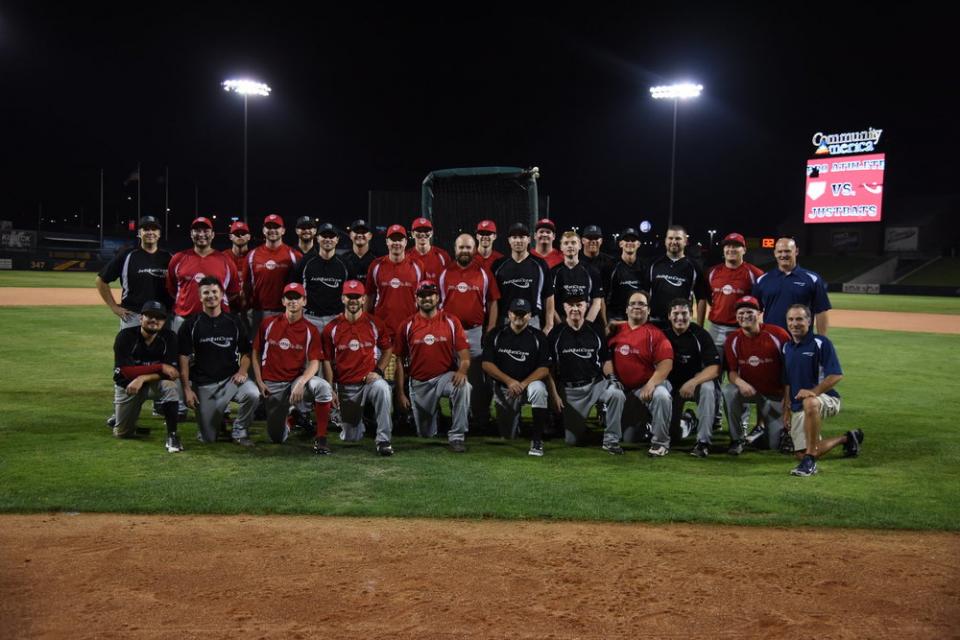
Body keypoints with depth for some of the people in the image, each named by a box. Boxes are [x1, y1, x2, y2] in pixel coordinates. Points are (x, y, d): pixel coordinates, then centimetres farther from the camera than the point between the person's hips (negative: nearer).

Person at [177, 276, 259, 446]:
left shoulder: (234, 322, 6)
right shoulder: (191, 324, 1)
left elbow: (246, 352, 11)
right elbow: (184, 358, -1)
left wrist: (242, 371, -9)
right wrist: (187, 389, -8)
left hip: (231, 378, 1)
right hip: (203, 384, -1)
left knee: (253, 394, -32)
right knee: (208, 438, -2)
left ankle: (239, 431, -5)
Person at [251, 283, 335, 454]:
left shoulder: (310, 330, -3)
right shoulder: (268, 324, 2)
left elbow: (314, 363, -11)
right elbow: (256, 352, 9)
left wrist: (301, 383, -27)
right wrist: (259, 382, 0)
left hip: (297, 380, -1)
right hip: (272, 384, 1)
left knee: (323, 387, -36)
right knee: (277, 438, 2)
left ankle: (320, 438, -24)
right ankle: (287, 418, 40)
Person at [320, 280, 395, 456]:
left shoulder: (375, 323, -1)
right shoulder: (331, 328, 0)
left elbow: (388, 349, 8)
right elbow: (327, 361, 3)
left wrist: (378, 371, -7)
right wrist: (330, 390, -2)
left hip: (369, 380, -1)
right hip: (345, 387, 1)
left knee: (382, 388, -39)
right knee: (350, 438, 4)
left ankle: (383, 440, -27)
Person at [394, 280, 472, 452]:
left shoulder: (451, 322, -2)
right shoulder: (407, 326, 0)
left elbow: (464, 354, -7)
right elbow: (400, 361, 2)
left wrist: (462, 370, -29)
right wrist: (400, 393, -2)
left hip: (445, 377, -2)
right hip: (419, 384, 2)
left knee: (463, 386, -37)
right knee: (425, 434, 11)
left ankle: (457, 436, -23)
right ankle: (433, 411, 48)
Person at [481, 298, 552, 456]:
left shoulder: (538, 337, -3)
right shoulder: (497, 335, 0)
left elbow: (544, 369, -8)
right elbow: (487, 364, -6)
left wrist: (523, 384, -22)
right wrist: (509, 381, -17)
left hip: (529, 384, -1)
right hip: (503, 388, 2)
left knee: (538, 389, -37)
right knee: (507, 435, 0)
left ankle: (537, 439, -23)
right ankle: (515, 415, 39)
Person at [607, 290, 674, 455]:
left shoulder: (655, 334, -6)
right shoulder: (616, 329, 5)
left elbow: (666, 363, -15)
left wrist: (650, 385, -24)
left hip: (648, 384, -3)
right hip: (623, 388, 3)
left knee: (661, 396, -37)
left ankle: (660, 442, -18)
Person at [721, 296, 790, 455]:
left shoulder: (778, 335, -17)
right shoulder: (732, 340, -9)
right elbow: (731, 371, -8)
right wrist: (740, 382, -32)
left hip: (775, 394, -1)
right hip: (748, 389, 2)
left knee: (775, 444, -2)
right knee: (728, 391, -33)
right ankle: (737, 439, -14)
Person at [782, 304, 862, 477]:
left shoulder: (821, 343, -9)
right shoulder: (787, 348, 11)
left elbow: (836, 376, -17)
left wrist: (813, 391, -27)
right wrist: (786, 408, 11)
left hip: (826, 399, -7)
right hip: (798, 405, 7)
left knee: (810, 403, -43)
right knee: (801, 453, 2)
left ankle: (810, 460, -35)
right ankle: (846, 439, 28)